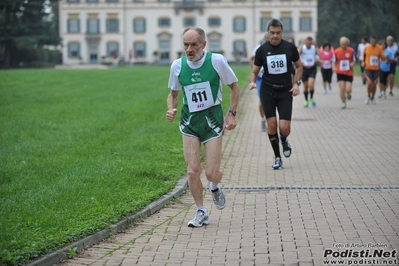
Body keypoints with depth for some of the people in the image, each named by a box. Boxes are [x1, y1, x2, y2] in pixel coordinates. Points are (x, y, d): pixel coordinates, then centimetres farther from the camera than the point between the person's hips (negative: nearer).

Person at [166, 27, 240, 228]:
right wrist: (171, 109, -7)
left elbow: (234, 86, 3)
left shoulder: (217, 60, -10)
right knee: (192, 170, -6)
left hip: (213, 119, -2)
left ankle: (215, 187, 32)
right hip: (189, 121, 2)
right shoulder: (177, 65, -3)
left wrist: (232, 113, -5)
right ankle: (201, 212, 14)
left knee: (211, 173, -6)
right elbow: (173, 93, 13)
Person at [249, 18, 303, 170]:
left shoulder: (290, 48, -2)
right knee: (272, 124, -7)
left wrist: (296, 83, -1)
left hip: (285, 91, 0)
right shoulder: (262, 50, -3)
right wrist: (252, 82, -15)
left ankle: (284, 141, 27)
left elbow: (299, 66, 12)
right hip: (267, 90, 0)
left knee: (284, 127, -11)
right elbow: (254, 71, 6)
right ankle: (277, 158, 10)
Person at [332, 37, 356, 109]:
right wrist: (334, 68, -13)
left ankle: (348, 94, 29)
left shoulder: (351, 51, -2)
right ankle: (343, 103, 13)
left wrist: (352, 64, -15)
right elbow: (334, 62, 7)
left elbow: (354, 60, 8)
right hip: (340, 73, 0)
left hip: (349, 73, 0)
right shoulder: (336, 51, -3)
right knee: (342, 89, -7)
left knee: (348, 89, -9)